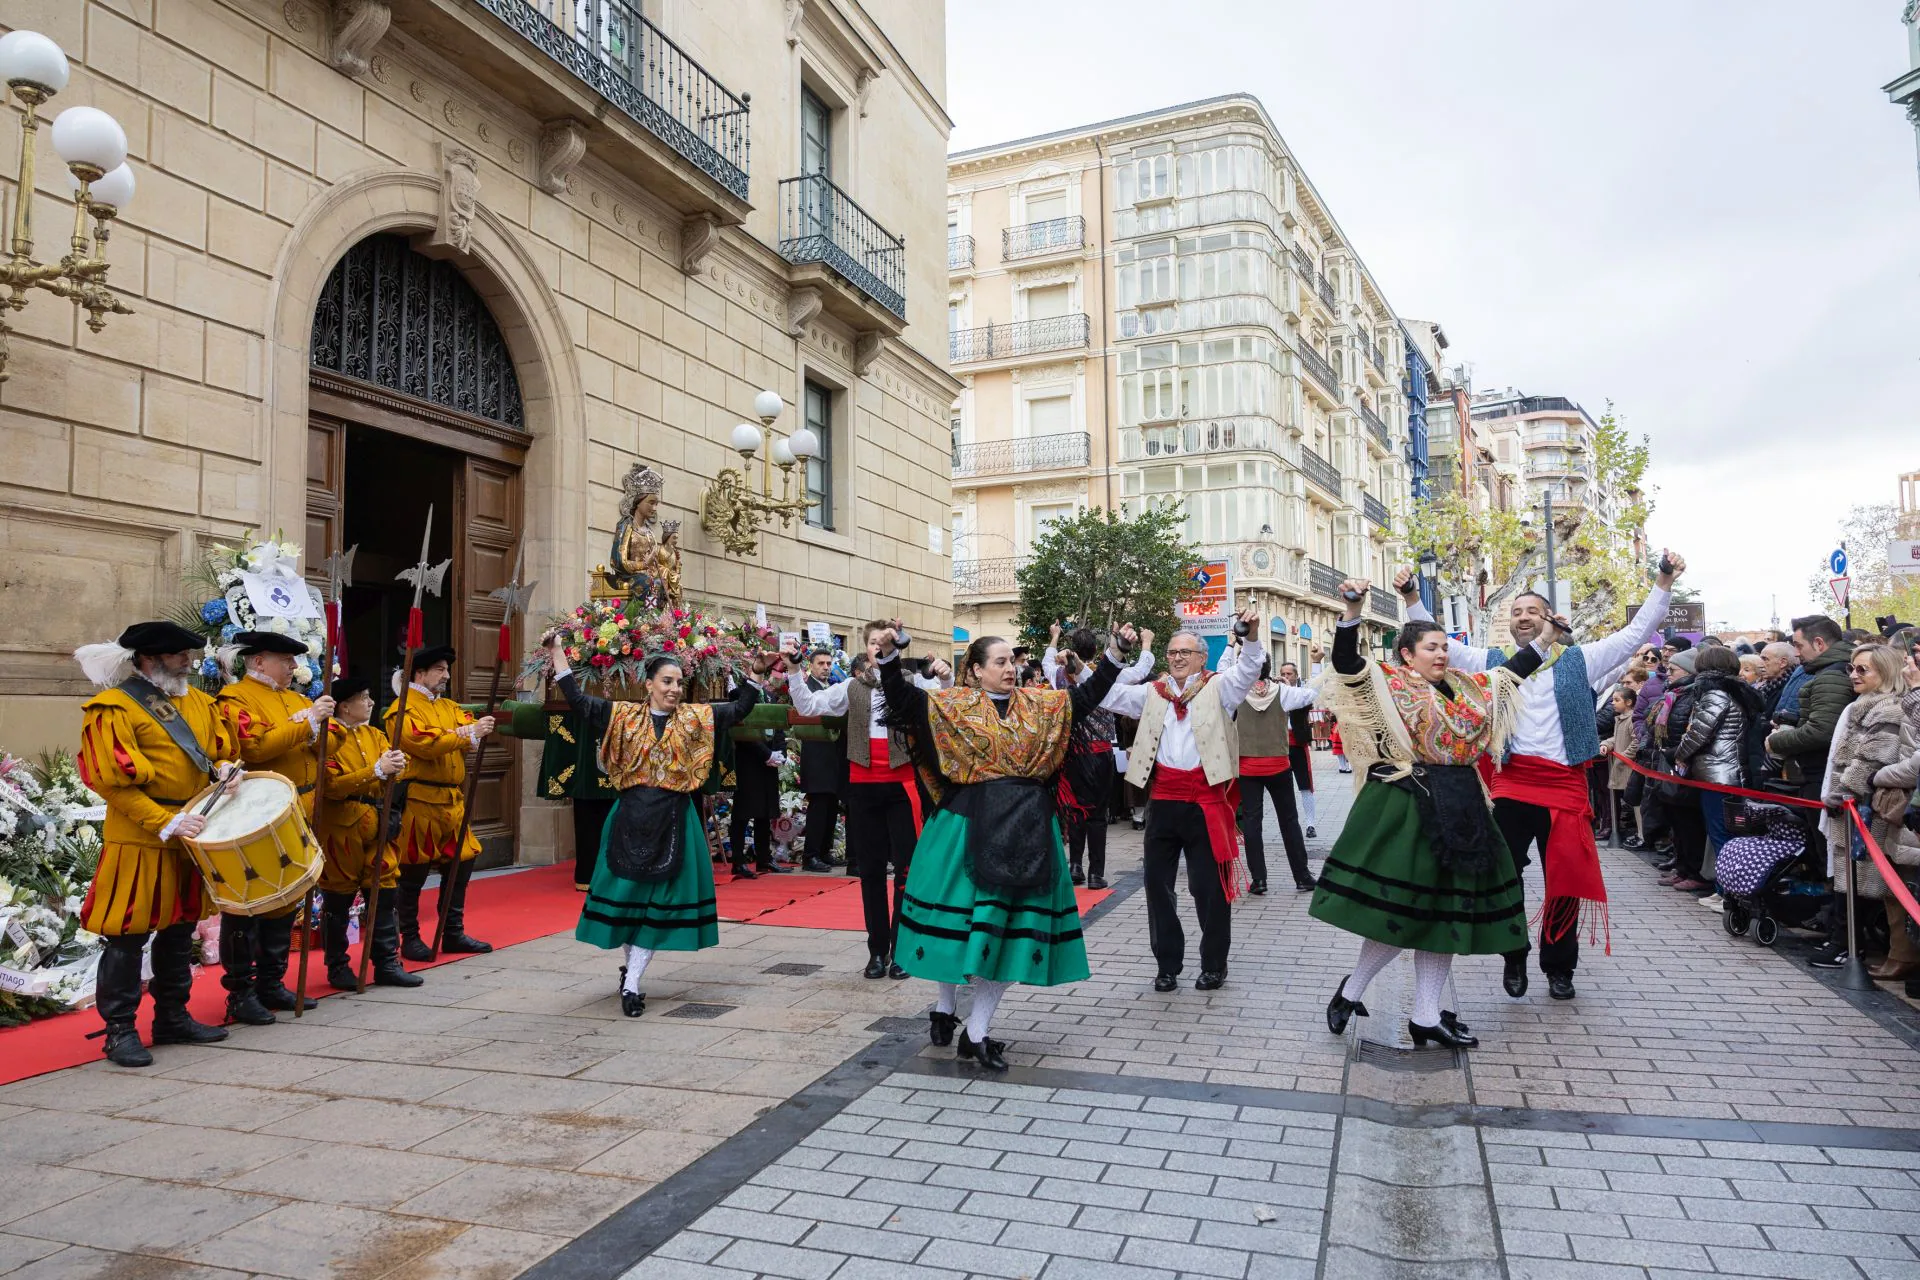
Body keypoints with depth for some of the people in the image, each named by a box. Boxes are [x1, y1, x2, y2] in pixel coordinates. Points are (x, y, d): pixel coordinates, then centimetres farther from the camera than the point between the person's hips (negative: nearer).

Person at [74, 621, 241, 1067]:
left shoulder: (197, 701, 12)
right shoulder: (112, 709, -10)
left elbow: (223, 748, 22)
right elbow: (113, 781, -16)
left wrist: (226, 768, -2)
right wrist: (166, 824, -22)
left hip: (191, 838, 7)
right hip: (138, 841, -7)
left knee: (179, 929, 15)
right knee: (129, 935, -2)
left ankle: (173, 1018, 26)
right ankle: (120, 1030, 9)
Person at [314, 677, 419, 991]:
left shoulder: (374, 735, 13)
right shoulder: (330, 737, -8)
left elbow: (395, 773, 6)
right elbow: (332, 785, -17)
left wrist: (396, 766, -18)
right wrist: (376, 770, -23)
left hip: (374, 824, 6)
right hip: (340, 827, -6)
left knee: (385, 892, 6)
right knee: (338, 902, 4)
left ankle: (387, 964, 14)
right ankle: (338, 968, 17)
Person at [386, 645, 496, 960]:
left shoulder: (451, 707, 17)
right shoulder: (404, 708, -7)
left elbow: (469, 730, 2)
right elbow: (425, 744, -20)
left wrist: (479, 728, -20)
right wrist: (468, 733, -22)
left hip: (452, 800, 7)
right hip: (419, 802, -7)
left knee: (461, 863, 9)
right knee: (413, 873, 1)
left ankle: (454, 934, 20)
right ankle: (410, 939, 13)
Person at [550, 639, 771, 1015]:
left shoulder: (696, 717, 5)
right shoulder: (624, 716, 4)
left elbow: (740, 707, 8)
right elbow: (578, 701, 2)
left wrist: (757, 672, -2)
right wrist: (558, 654, -2)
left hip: (673, 820, 0)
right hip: (632, 818, 0)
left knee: (661, 897, -1)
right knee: (627, 890, 6)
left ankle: (631, 983, 6)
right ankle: (628, 967, 28)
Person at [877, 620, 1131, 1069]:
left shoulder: (1040, 705, 9)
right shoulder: (953, 704, -1)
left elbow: (1086, 696, 12)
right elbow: (903, 700, -11)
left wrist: (1115, 652, 4)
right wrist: (889, 656, -26)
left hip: (1026, 830, 4)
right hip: (970, 826, -3)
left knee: (1013, 923, 4)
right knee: (961, 915, 3)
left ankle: (977, 1033, 15)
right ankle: (946, 1006, 31)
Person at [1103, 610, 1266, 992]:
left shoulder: (1218, 688, 3)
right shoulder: (1152, 693, 13)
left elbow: (1248, 669, -12)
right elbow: (1108, 694, 10)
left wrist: (1252, 636, -30)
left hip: (1205, 800, -4)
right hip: (1163, 800, 4)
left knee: (1209, 885, 3)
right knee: (1157, 881, 8)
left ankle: (1214, 964, 20)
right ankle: (1168, 964, 21)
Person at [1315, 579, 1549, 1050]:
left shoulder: (1465, 687, 15)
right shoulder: (1388, 684, -4)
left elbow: (1510, 674, 29)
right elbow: (1346, 663, -19)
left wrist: (1543, 637, 27)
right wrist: (1352, 612, -32)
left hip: (1457, 808, 7)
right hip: (1404, 807, -7)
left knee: (1445, 908, 7)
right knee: (1399, 908, -8)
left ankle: (1426, 1018, 15)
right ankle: (1352, 989, 14)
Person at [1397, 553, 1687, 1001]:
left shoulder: (1578, 660, 8)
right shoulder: (1493, 662, 10)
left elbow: (1636, 634, 8)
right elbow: (1441, 645, 8)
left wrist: (1663, 583, 0)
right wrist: (1412, 599, -3)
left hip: (1565, 783, 0)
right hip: (1511, 783, 0)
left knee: (1566, 880, 7)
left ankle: (1559, 967, 24)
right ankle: (1514, 957, 25)